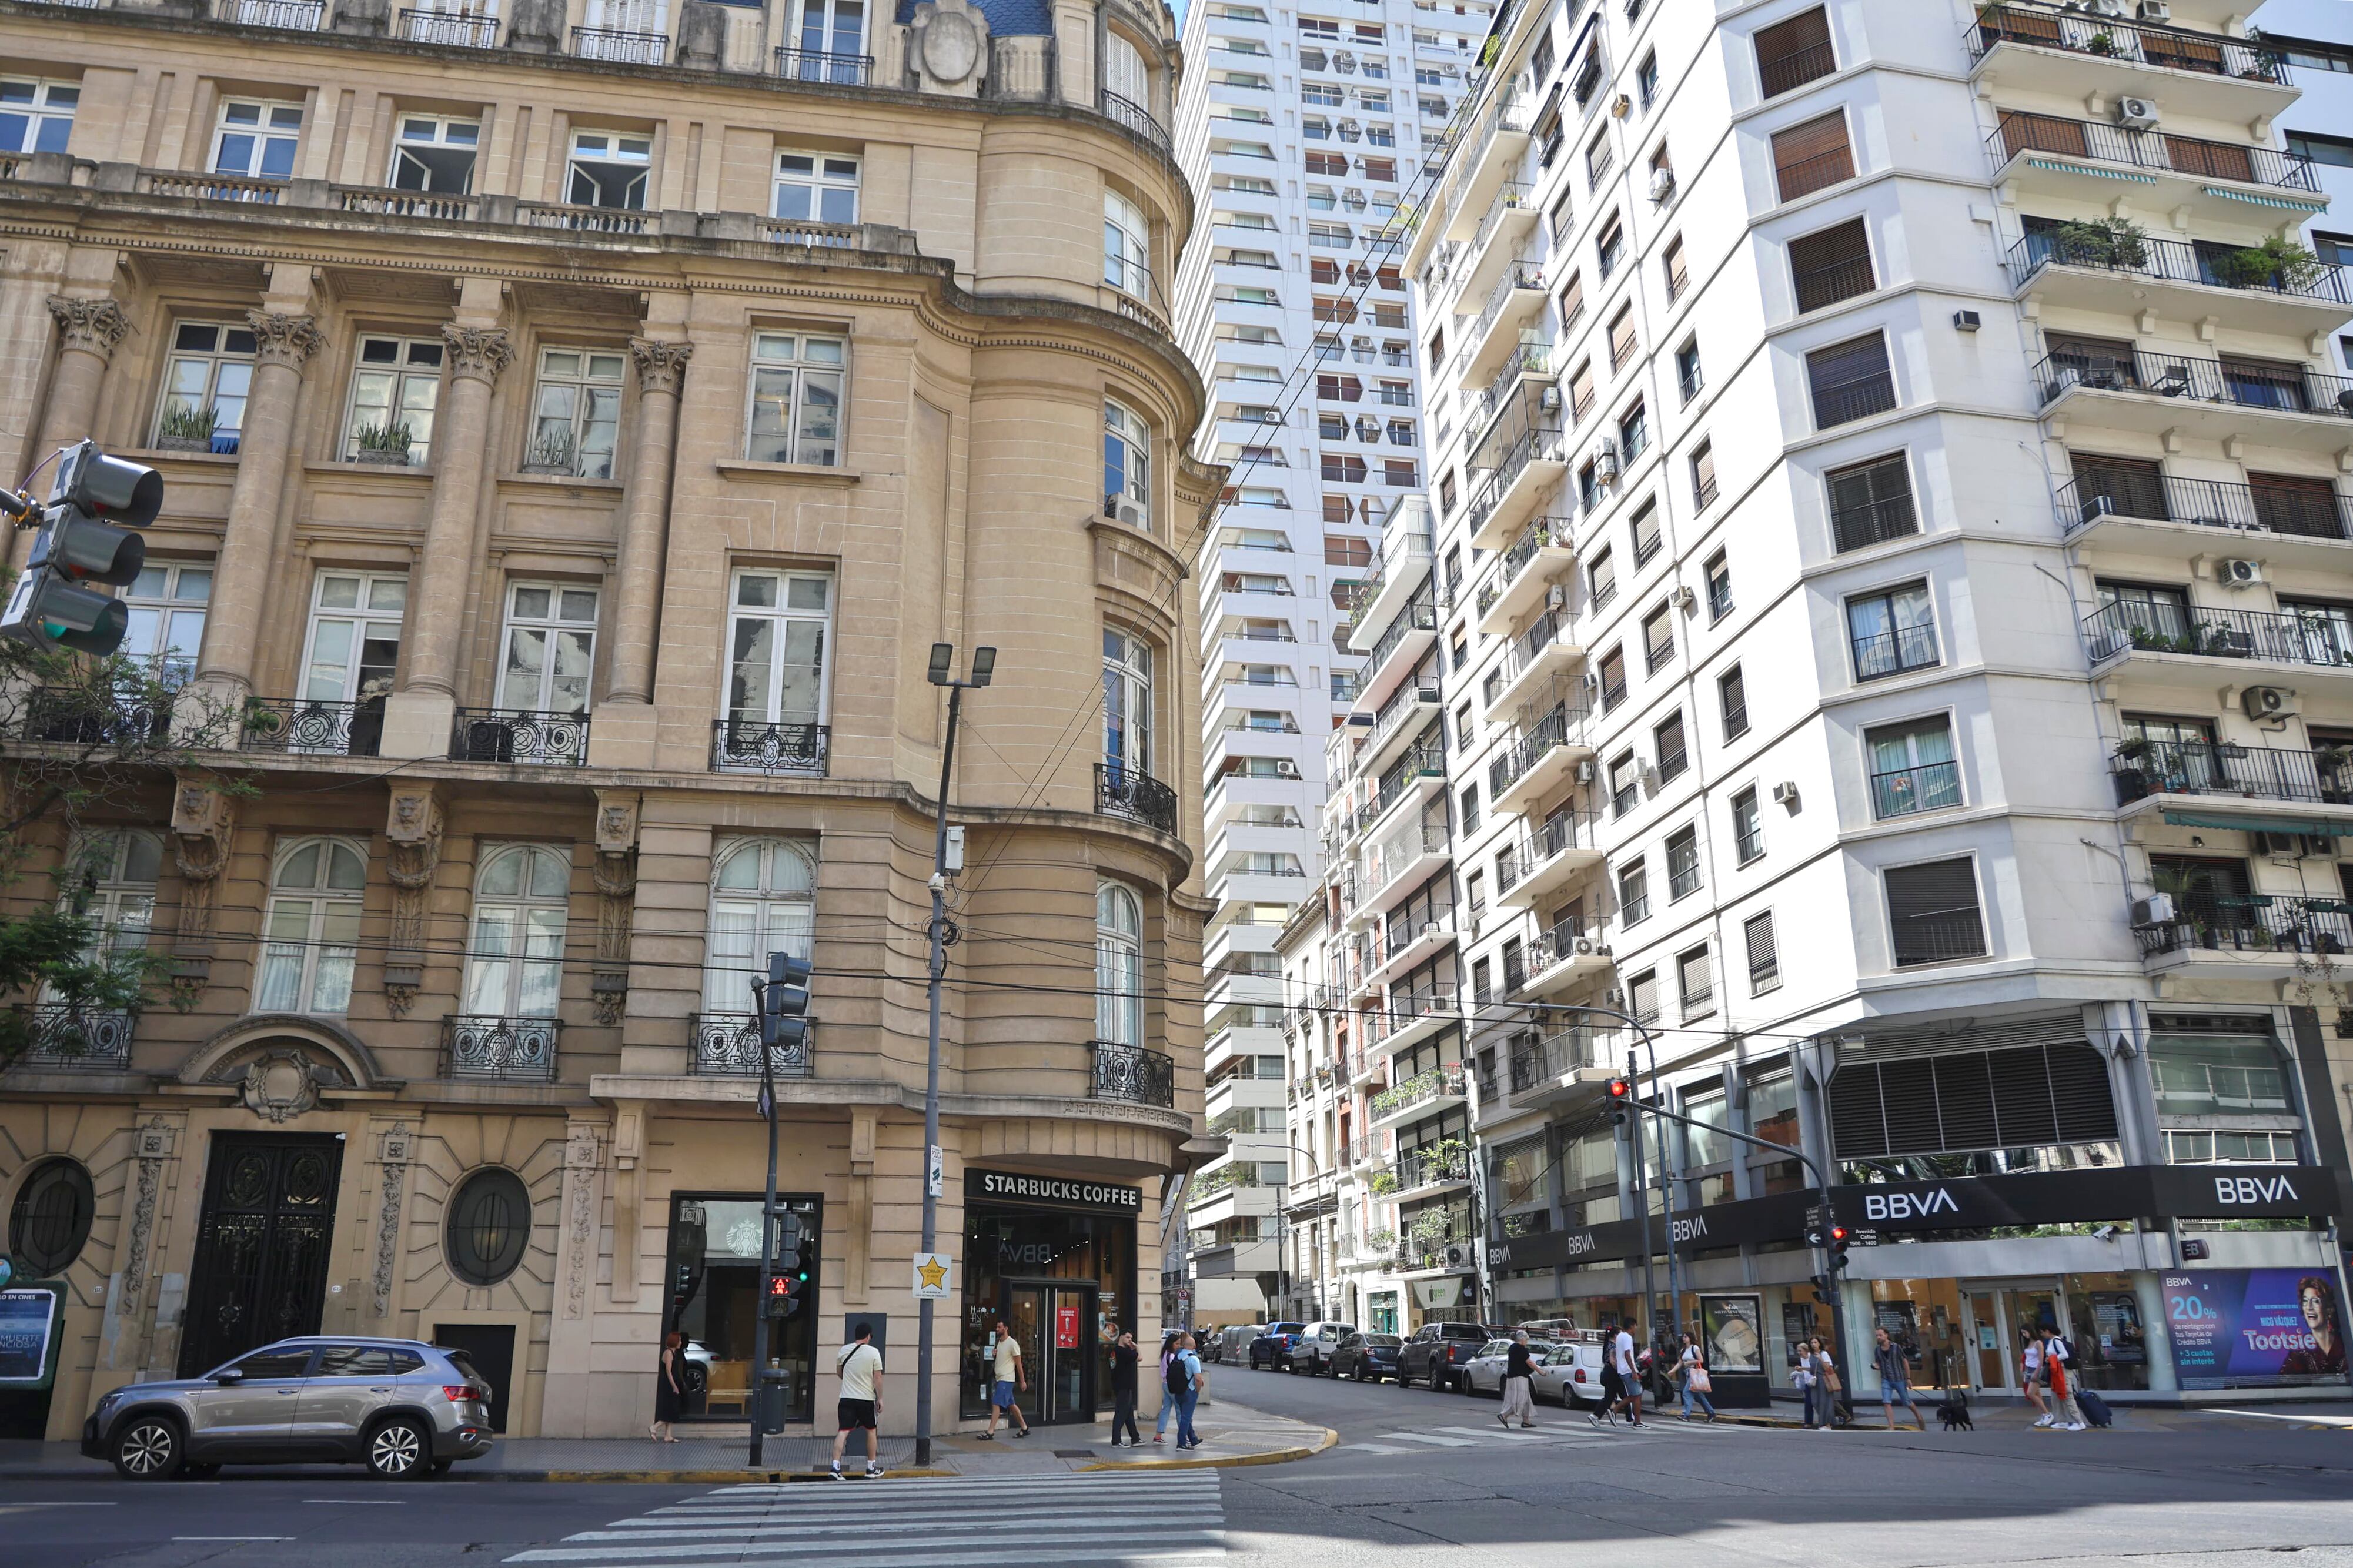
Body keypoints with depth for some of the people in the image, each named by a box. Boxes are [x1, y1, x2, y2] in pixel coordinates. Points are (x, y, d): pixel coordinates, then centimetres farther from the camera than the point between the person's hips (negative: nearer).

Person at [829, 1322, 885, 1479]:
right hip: (867, 1399, -2)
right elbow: (878, 1377, -8)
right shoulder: (873, 1352, -8)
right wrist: (880, 1398, 1)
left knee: (843, 1432, -2)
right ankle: (871, 1468, 21)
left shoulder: (843, 1351, 3)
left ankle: (836, 1466, -15)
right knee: (871, 1431, 15)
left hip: (846, 1398, 2)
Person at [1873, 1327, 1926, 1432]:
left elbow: (1905, 1362, -2)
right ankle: (1891, 1427, -9)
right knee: (1886, 1403, -12)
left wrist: (1908, 1378, -3)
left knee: (1907, 1402, 9)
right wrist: (1875, 1366, -12)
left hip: (1899, 1379, -2)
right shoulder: (1877, 1350, 0)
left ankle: (1919, 1417, 37)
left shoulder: (1896, 1347, -9)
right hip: (1886, 1381, 2)